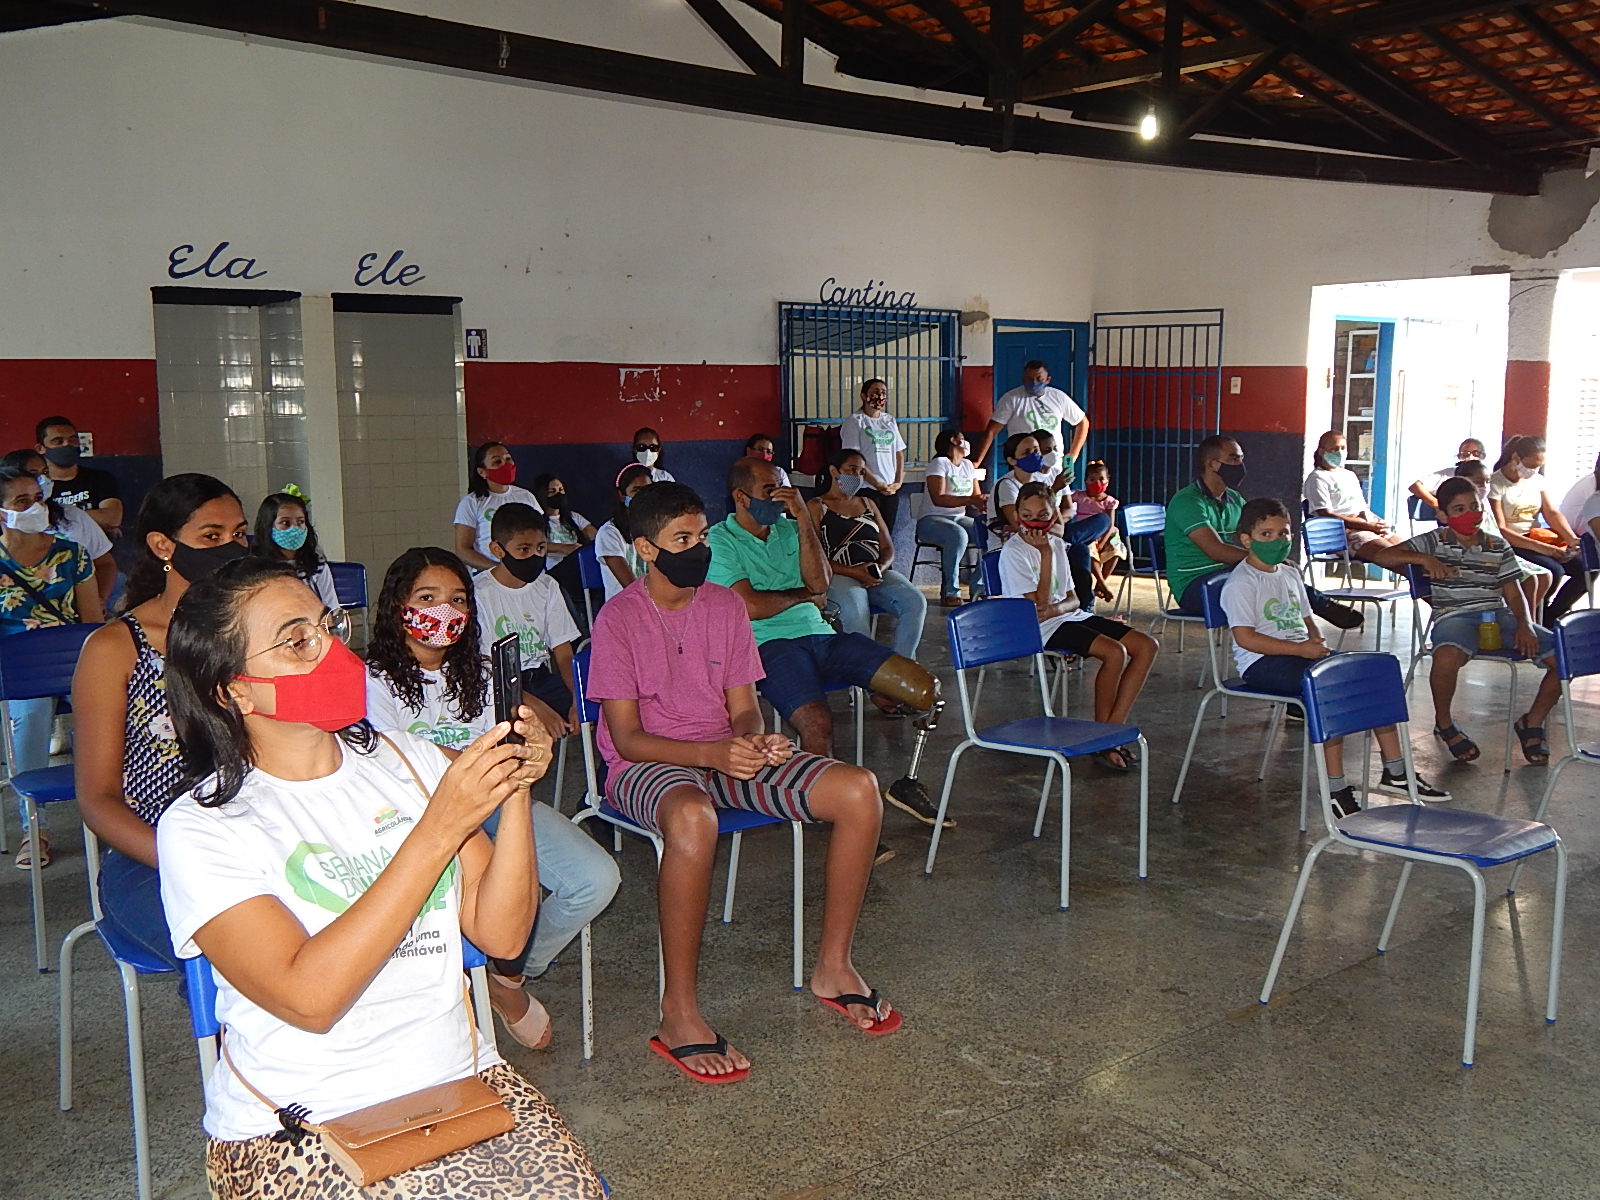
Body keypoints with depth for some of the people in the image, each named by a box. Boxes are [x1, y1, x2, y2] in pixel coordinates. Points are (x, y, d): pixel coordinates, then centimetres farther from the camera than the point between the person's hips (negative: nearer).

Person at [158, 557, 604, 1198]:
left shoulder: (404, 758, 6)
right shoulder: (201, 827, -7)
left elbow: (501, 933, 2)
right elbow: (309, 997, -21)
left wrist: (514, 791, -13)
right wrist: (439, 827, -23)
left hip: (458, 1077, 4)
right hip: (299, 1125, -4)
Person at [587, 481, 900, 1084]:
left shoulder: (726, 605, 6)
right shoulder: (618, 619, -9)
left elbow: (743, 709, 8)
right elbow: (627, 737, -12)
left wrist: (755, 740, -16)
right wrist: (713, 753, -27)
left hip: (727, 752, 5)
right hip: (647, 764, -5)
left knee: (859, 790, -16)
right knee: (693, 816, -43)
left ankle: (833, 967, -1)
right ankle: (678, 1015, -28)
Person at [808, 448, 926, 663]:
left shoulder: (868, 504, 28)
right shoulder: (816, 507, 9)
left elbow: (888, 548, 22)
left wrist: (881, 568, -3)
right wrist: (853, 572, -16)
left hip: (878, 574, 5)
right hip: (839, 577, -5)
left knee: (916, 603, -25)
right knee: (855, 612, -38)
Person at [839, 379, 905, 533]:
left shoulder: (890, 421, 17)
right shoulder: (854, 421, -2)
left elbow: (900, 454, 17)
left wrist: (898, 482, 2)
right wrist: (878, 484, -14)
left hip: (891, 490, 6)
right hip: (867, 489, -6)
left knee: (887, 534, 5)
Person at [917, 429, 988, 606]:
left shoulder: (968, 465, 18)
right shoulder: (939, 463, -6)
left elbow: (976, 497, 12)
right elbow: (938, 499, -19)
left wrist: (983, 503, -13)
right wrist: (970, 500, -28)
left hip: (960, 518, 7)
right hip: (931, 520, -7)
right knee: (959, 535, -38)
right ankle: (950, 592, -31)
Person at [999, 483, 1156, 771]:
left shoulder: (1057, 544, 13)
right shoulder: (1013, 551, -9)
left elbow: (1073, 598, 12)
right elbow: (1039, 604, -16)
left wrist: (1057, 608, -13)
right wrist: (1045, 553, -15)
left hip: (1069, 616, 8)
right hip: (1042, 629, -8)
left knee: (1147, 646, -8)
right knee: (1115, 652, -28)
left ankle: (1113, 725, -9)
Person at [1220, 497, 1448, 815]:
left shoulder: (1290, 573, 19)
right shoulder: (1241, 583, -9)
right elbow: (1245, 637, -19)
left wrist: (1318, 643, 1)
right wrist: (1300, 649, -21)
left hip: (1301, 653, 9)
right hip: (1261, 662, -9)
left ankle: (1395, 773, 4)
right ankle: (1336, 789, -27)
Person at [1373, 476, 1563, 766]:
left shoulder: (1498, 548, 15)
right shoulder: (1433, 542, 6)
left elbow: (1513, 593, 12)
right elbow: (1383, 557, -1)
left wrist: (1525, 625, -6)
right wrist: (1423, 559, -15)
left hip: (1499, 616, 4)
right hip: (1454, 616, -4)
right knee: (1448, 656, -40)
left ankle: (1532, 721, 12)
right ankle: (1444, 723, -10)